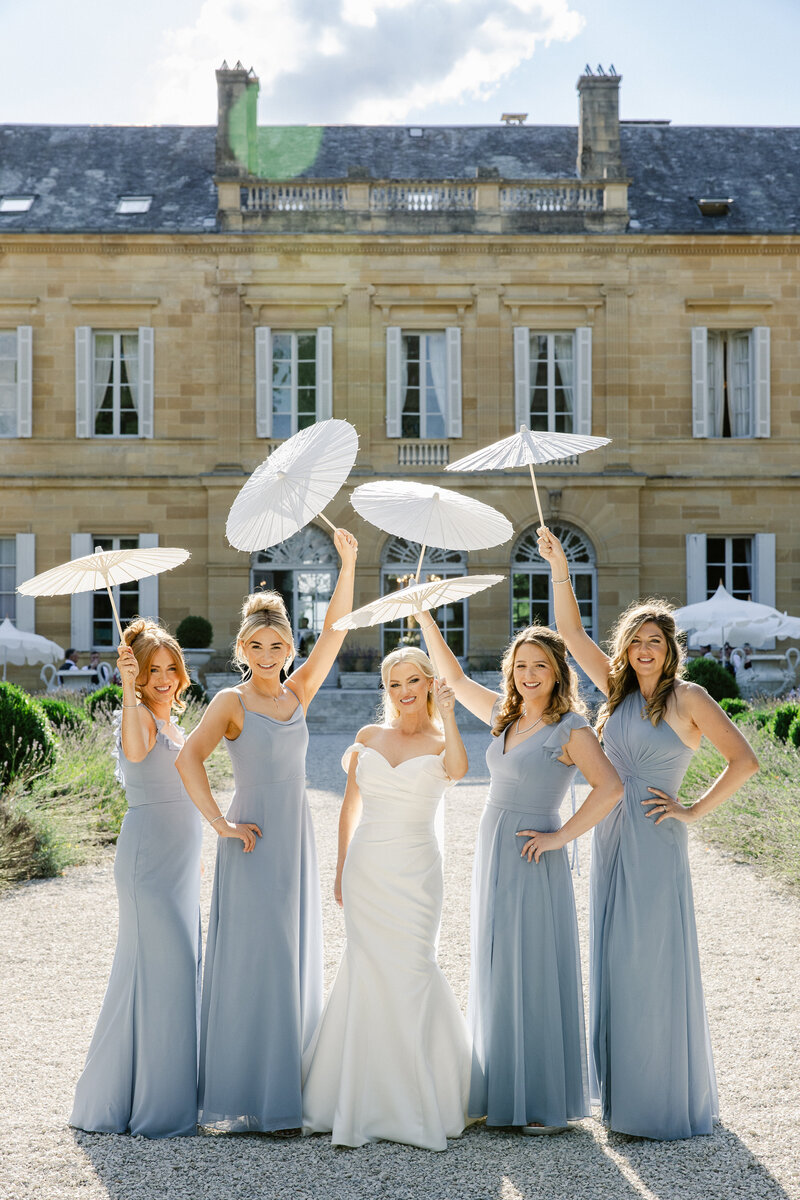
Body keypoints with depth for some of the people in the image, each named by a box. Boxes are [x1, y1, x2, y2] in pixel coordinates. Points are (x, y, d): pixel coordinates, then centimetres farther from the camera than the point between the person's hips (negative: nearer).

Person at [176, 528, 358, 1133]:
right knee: (253, 959, -4)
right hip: (253, 841, -6)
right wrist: (221, 823, -21)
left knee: (297, 957, 10)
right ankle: (247, 1092, 3)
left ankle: (289, 1081, 20)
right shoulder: (232, 701, -7)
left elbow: (335, 631, 2)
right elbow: (188, 758, -20)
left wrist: (348, 563, -6)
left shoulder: (298, 693, 8)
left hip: (297, 838, 6)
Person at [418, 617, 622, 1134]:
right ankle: (503, 1094, 21)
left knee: (537, 975, -2)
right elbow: (456, 678, 19)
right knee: (496, 975, 12)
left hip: (534, 863, -7)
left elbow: (610, 787, -23)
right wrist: (425, 617, 14)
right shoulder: (505, 715, 9)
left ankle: (549, 1102, 8)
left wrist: (561, 837, -18)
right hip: (493, 857, 7)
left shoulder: (569, 728, -11)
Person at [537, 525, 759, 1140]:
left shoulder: (687, 698, -7)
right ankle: (623, 1086, 23)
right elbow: (572, 632, 7)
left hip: (656, 841, -6)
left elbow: (745, 760, -10)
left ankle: (671, 1100, 7)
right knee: (614, 958, 11)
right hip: (610, 836, 6)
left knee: (657, 962, -3)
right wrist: (560, 569, -4)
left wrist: (695, 811, -10)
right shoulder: (618, 688, 9)